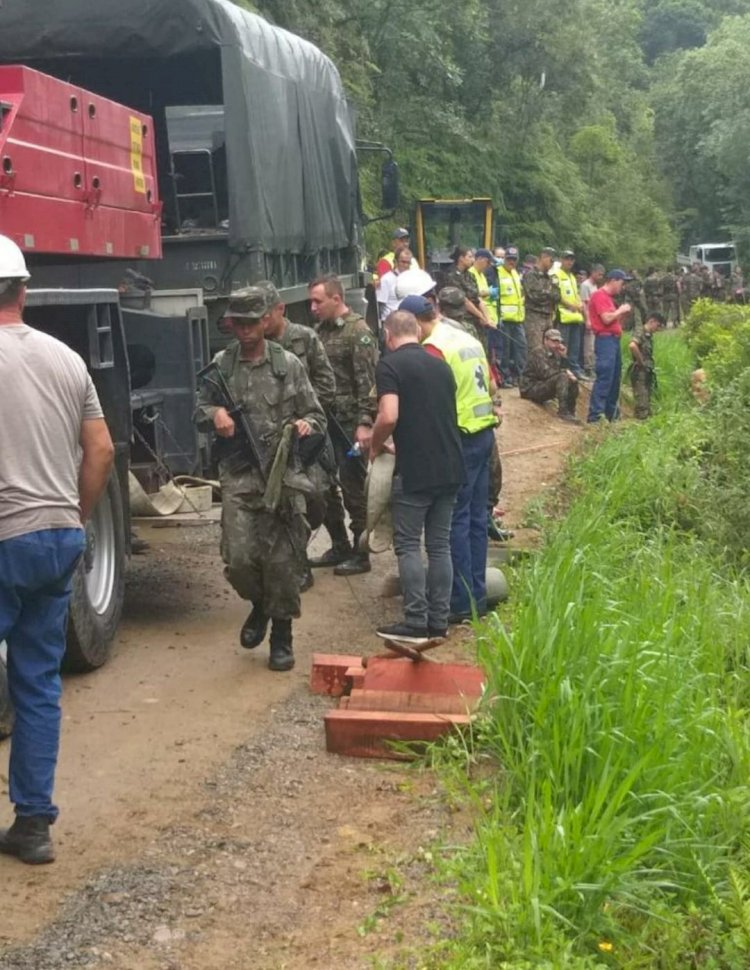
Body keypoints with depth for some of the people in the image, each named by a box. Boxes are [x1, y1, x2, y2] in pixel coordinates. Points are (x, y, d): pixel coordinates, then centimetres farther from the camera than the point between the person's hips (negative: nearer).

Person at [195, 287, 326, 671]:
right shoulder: (221, 365, 6)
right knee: (239, 558, -7)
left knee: (281, 562, 1)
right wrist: (215, 413, -8)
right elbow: (200, 413, 14)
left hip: (283, 475, -1)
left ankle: (281, 638, 18)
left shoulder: (288, 365, 4)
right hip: (238, 477, 1)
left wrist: (306, 424, -14)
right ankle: (259, 605, 25)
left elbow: (317, 416, 9)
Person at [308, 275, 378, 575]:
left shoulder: (358, 331, -11)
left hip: (349, 423, -8)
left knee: (353, 488, 0)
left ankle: (360, 554, 11)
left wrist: (365, 423, -22)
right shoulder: (321, 330, 12)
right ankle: (340, 547, 26)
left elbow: (367, 382, -16)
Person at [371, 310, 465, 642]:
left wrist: (375, 447, -2)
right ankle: (439, 622, 14)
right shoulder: (440, 365, 13)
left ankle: (416, 623, 1)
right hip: (450, 468, 6)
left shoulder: (390, 365, -8)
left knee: (408, 545, 2)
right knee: (440, 545, 11)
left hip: (414, 471, -6)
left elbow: (389, 417, -19)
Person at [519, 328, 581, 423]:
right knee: (562, 377, -27)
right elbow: (546, 373, -26)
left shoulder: (556, 355, 13)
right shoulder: (537, 354, -12)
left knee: (573, 381, 2)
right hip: (531, 389, -9)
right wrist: (565, 372, -19)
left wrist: (564, 357, -5)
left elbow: (568, 370, 6)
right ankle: (563, 412, -30)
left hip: (545, 389, 9)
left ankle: (570, 412, -1)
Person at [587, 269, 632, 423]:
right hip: (605, 340, -10)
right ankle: (595, 415, -14)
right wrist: (620, 310, -6)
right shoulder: (600, 295, -11)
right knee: (604, 378, -13)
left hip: (613, 339, 10)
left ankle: (611, 412, 22)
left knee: (615, 378, 14)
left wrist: (623, 313, 8)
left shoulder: (608, 296, 20)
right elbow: (606, 319, -20)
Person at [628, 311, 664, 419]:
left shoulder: (649, 336, 15)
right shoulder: (641, 334, -13)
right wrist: (640, 361, -22)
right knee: (642, 405, -10)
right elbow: (632, 346, -33)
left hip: (647, 373, 9)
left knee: (647, 403, 13)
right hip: (640, 373, -9)